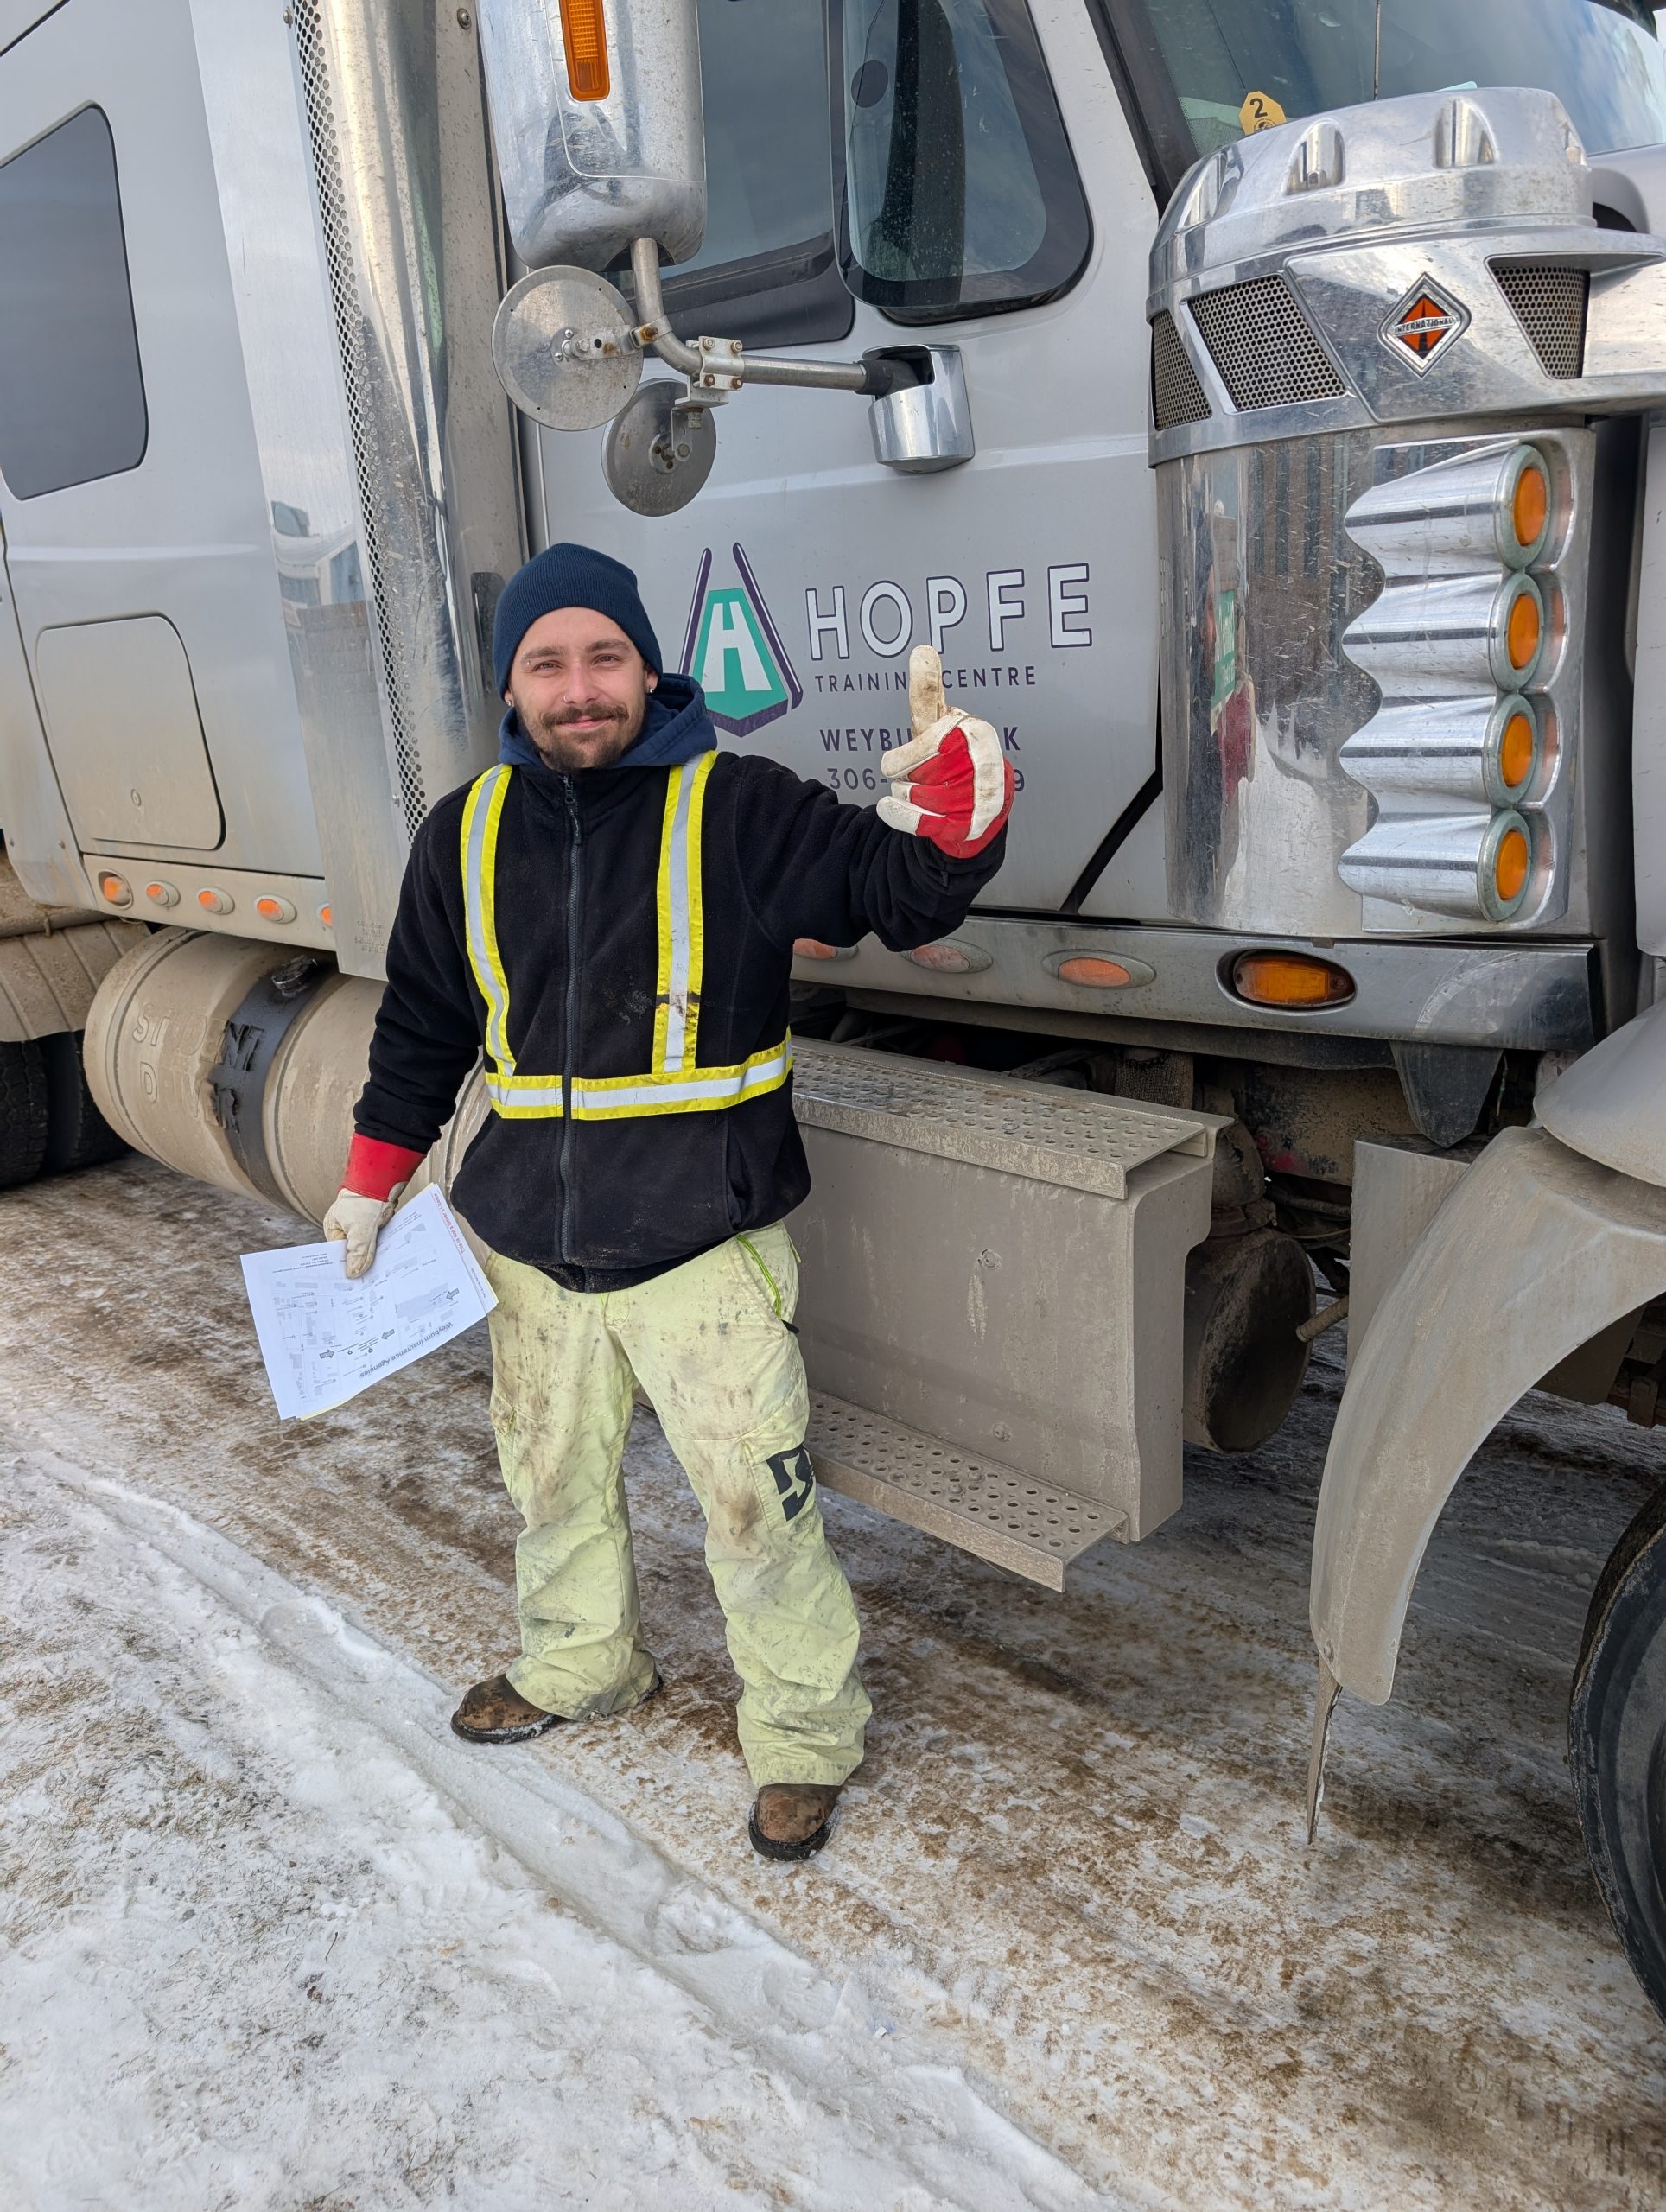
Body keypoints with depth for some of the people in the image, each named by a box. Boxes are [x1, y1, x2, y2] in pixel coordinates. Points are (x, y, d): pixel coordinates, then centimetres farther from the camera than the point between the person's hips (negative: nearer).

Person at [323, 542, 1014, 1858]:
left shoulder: (737, 807, -9)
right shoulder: (467, 834, 4)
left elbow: (896, 894, -15)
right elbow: (424, 1025, 14)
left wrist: (958, 814, -37)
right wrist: (372, 1183, 16)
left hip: (704, 1244, -4)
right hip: (530, 1244, 5)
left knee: (756, 1502, 2)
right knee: (554, 1479, 23)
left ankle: (804, 1735, 27)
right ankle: (582, 1665, 50)